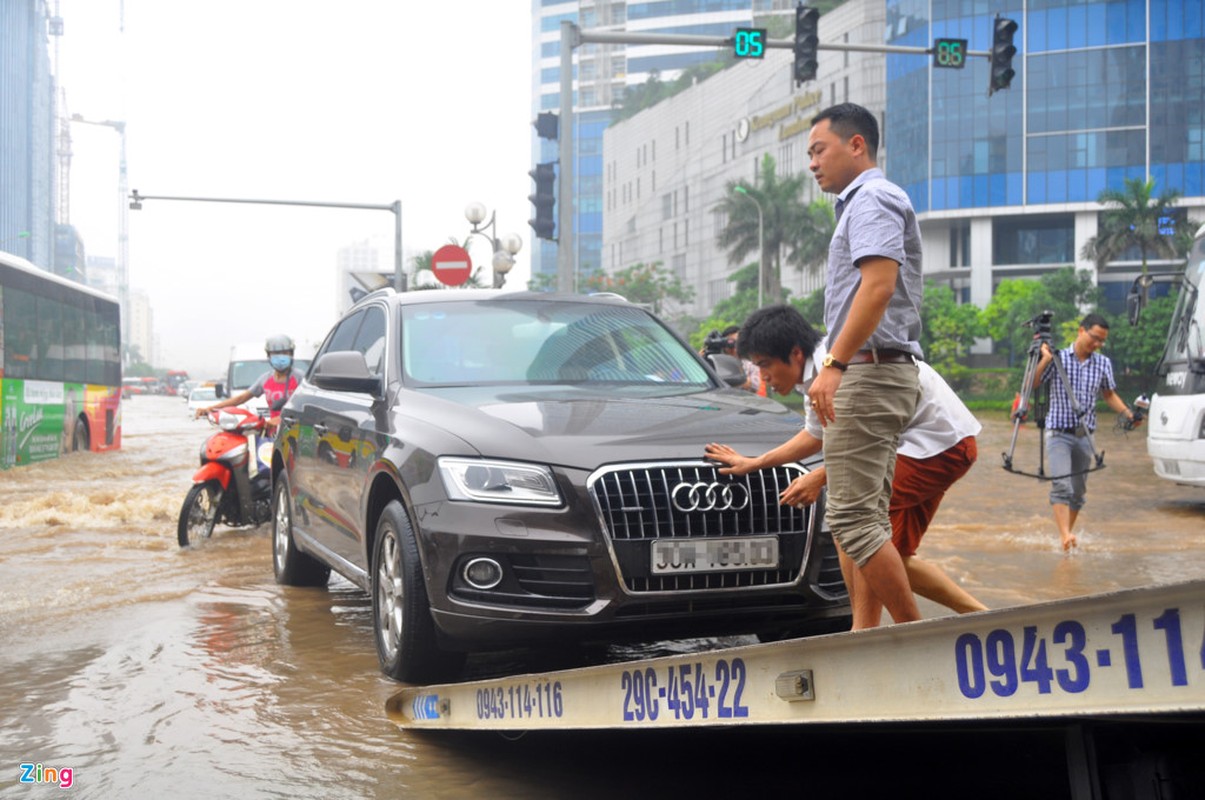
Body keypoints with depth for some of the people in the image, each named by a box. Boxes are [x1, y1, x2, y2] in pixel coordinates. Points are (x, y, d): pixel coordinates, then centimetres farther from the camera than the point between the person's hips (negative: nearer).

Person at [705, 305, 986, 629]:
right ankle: (979, 614, 19)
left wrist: (819, 478, -19)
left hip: (941, 441, -11)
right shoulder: (817, 373, 9)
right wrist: (753, 464, 24)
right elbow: (816, 436, 25)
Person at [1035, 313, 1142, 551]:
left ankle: (1067, 535, 21)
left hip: (1084, 436, 4)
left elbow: (1109, 394, 17)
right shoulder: (1058, 358, -4)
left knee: (1078, 491, 8)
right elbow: (1031, 385, -8)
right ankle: (1066, 536, -29)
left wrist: (1127, 413, 3)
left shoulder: (1103, 364, 5)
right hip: (1058, 434, -4)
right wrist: (1044, 360, -21)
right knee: (1062, 485, -20)